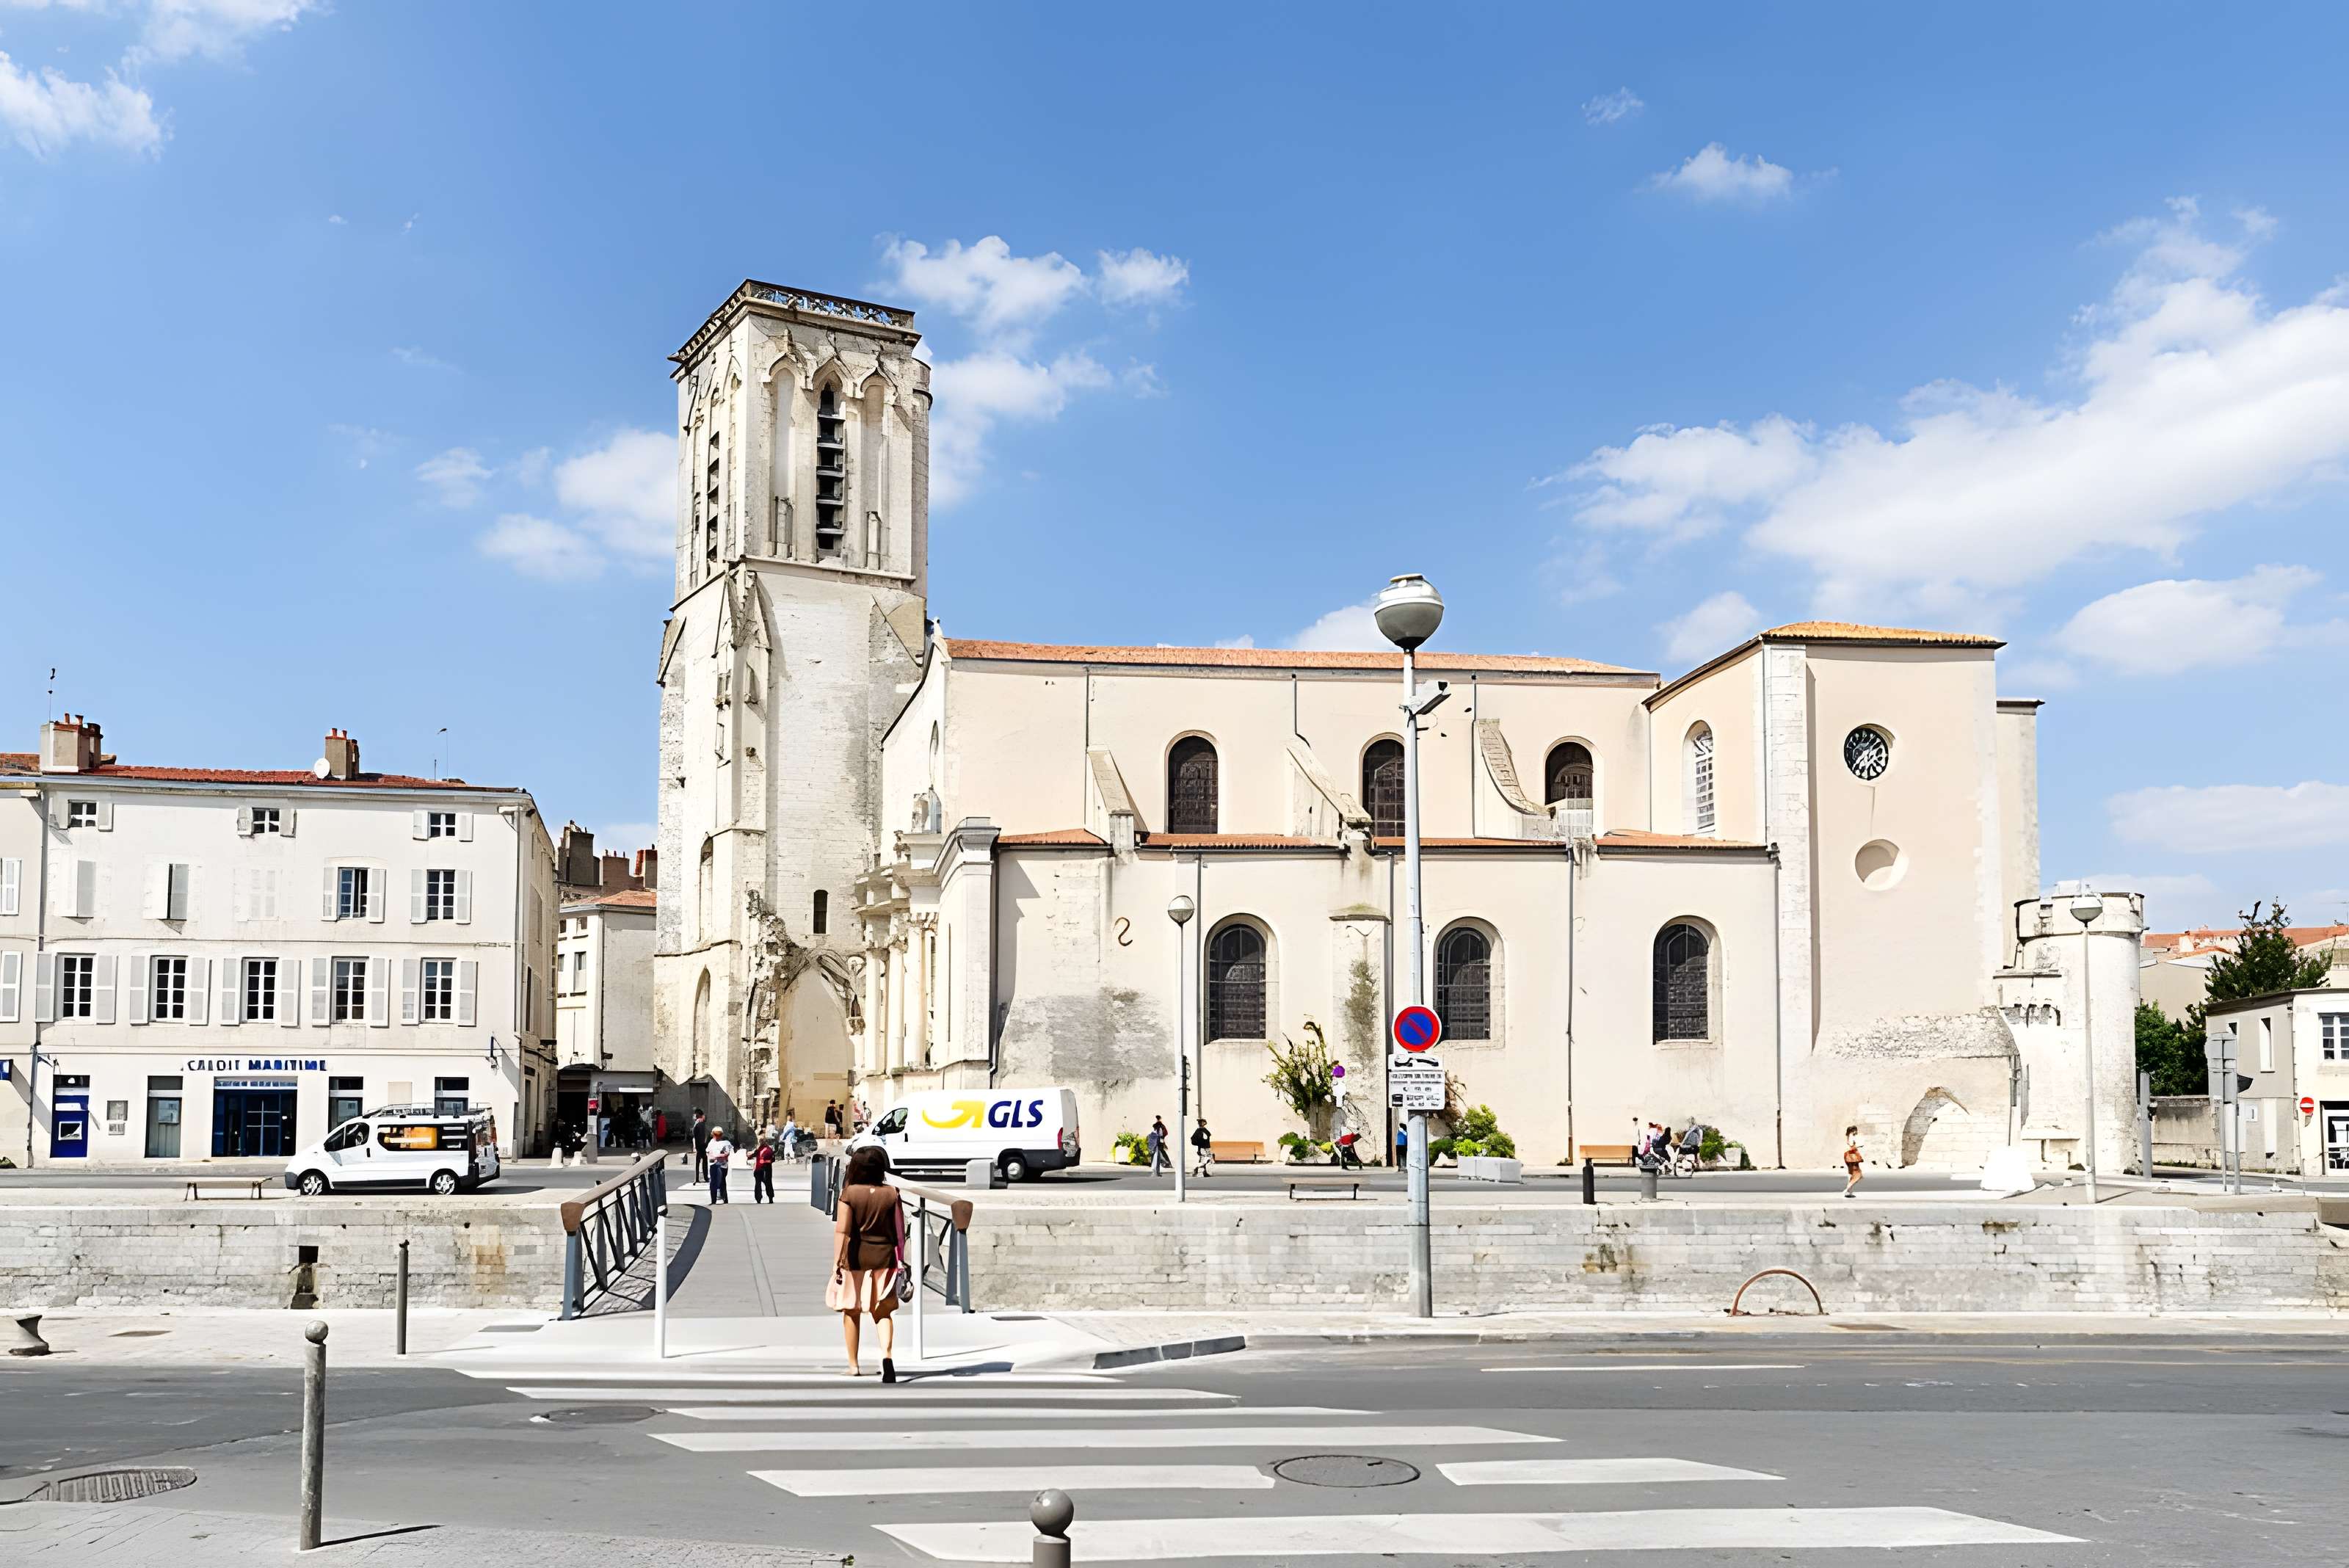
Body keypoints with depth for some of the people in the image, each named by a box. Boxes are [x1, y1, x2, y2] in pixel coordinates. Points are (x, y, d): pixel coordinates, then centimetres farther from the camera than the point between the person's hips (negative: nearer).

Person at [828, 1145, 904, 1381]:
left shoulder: (849, 1193, -9)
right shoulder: (891, 1194, -3)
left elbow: (842, 1231, -14)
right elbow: (900, 1229, 0)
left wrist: (837, 1261, -12)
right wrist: (901, 1259, 9)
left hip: (855, 1258, -1)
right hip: (883, 1258, 2)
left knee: (851, 1311, 14)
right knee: (883, 1312, 7)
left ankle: (853, 1365, 20)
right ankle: (887, 1355, -17)